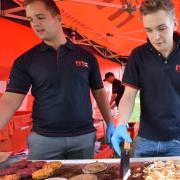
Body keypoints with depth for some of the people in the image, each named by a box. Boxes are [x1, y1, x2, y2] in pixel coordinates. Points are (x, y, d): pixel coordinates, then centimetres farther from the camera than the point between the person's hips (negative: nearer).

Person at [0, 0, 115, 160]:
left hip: (84, 136, 2)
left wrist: (110, 124, 5)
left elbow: (99, 93, 11)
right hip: (43, 139, -1)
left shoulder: (86, 57, 4)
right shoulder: (25, 61, 0)